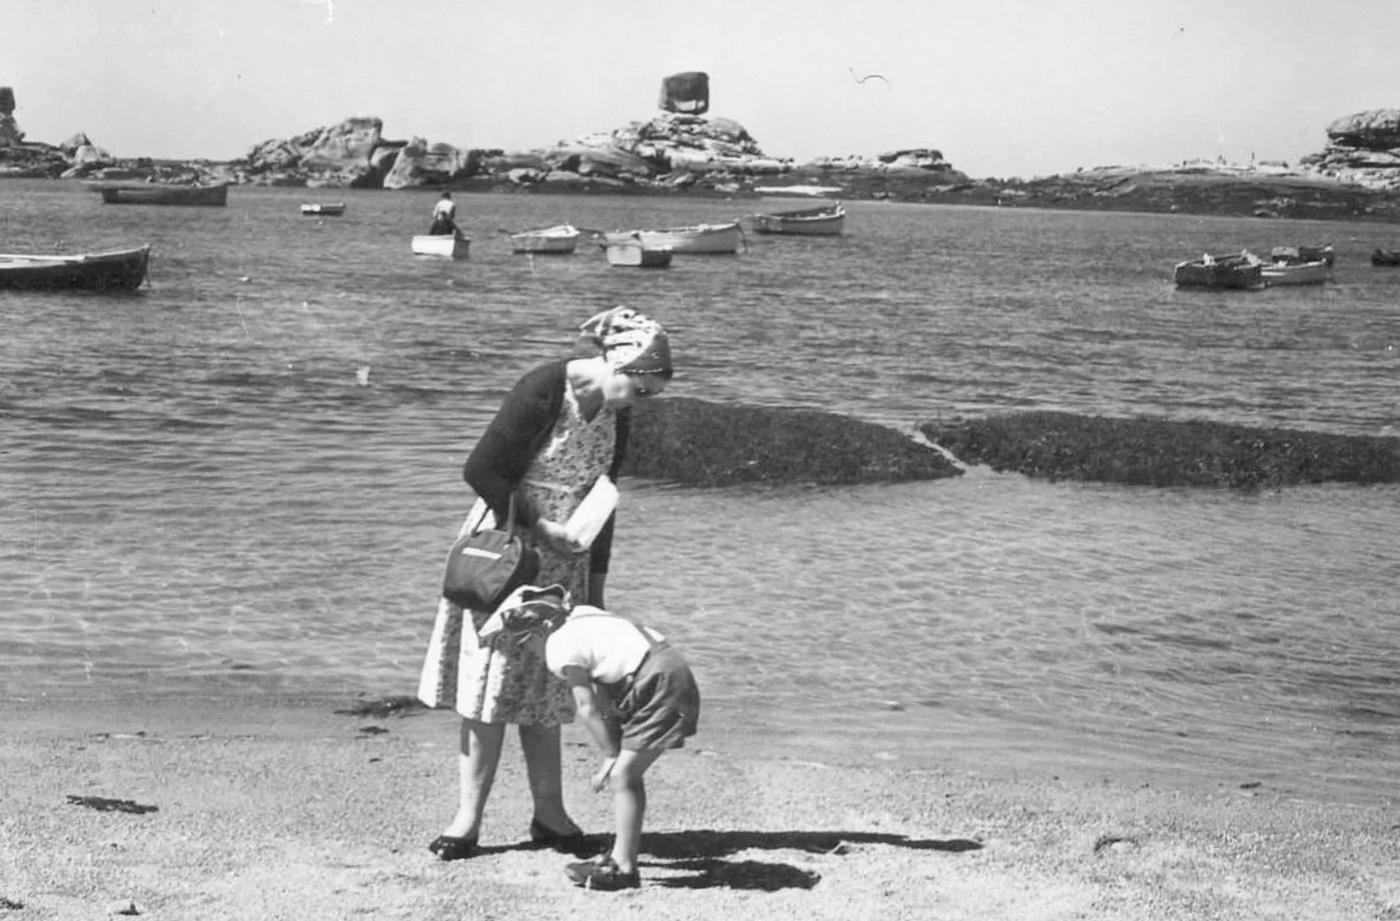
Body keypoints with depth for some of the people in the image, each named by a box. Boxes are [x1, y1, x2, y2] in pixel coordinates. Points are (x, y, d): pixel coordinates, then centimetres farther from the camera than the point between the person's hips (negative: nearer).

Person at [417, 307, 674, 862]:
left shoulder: (616, 412, 2)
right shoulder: (541, 392, -20)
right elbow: (480, 470, -18)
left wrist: (596, 582, 11)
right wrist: (538, 527, -17)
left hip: (563, 557, 6)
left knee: (543, 686, 9)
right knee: (491, 683, -4)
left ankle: (548, 814, 13)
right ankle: (468, 818, 1)